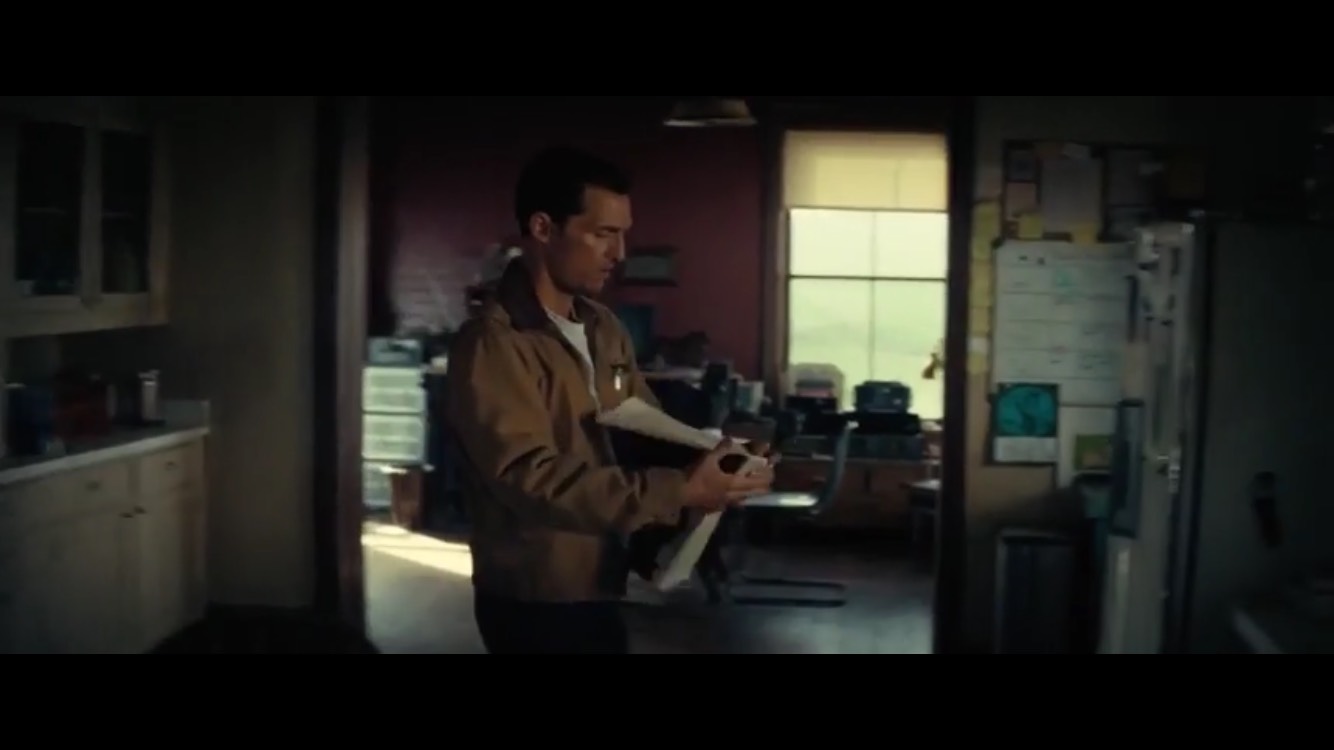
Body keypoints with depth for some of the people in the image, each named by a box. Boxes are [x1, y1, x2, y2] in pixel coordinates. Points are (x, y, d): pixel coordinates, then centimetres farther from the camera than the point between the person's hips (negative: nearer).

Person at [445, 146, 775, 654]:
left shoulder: (604, 330, 10)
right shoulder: (492, 344, -19)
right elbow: (531, 477, -28)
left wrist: (710, 452, -5)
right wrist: (680, 491, -32)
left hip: (595, 588, 9)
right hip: (535, 601, -8)